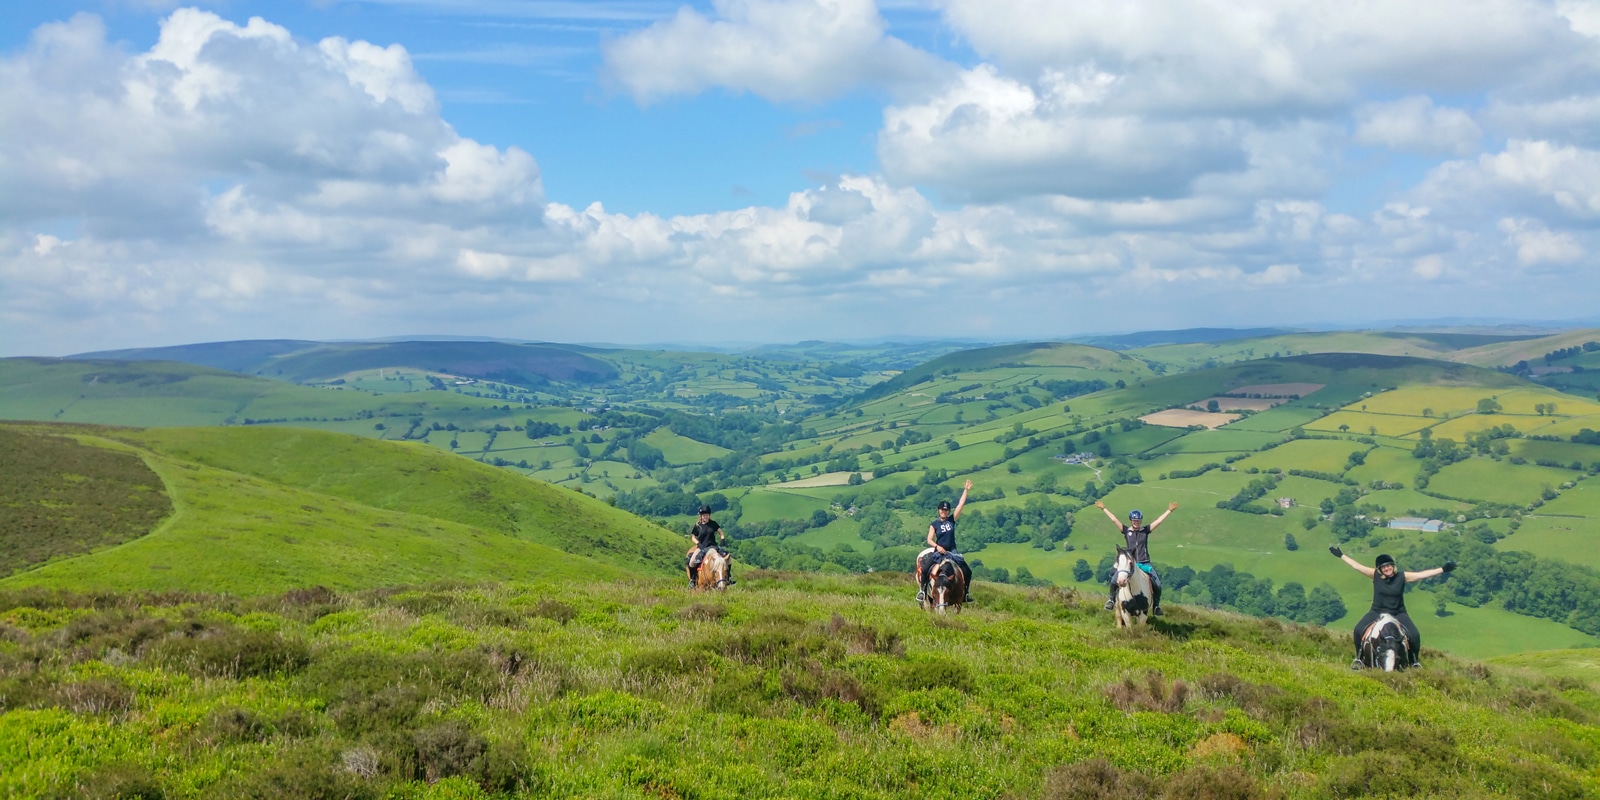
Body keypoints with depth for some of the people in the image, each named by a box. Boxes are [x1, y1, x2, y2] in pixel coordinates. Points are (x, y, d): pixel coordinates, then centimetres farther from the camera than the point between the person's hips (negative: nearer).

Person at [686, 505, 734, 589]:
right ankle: (692, 579, -3)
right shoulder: (697, 526, 0)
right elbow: (693, 537, 6)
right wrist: (698, 543, -11)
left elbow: (721, 533, 10)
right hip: (702, 547, -2)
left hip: (713, 546, 2)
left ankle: (729, 577, -1)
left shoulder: (713, 523, 4)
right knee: (691, 561, -25)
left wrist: (722, 539, -10)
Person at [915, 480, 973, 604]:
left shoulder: (952, 520, 4)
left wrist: (966, 490, -7)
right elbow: (929, 540, -3)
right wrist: (937, 546, -21)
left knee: (967, 571, -7)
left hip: (952, 551, 2)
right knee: (924, 569, -23)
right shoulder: (934, 524, 0)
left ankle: (966, 593, 11)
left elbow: (961, 505, -2)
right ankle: (922, 590, -3)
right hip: (938, 551, -2)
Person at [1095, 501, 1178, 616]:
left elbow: (1159, 521, 2)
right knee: (1114, 580, -17)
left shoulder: (1146, 530, 5)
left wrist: (1169, 511, -2)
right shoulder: (1126, 531, 4)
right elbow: (1114, 519, 1)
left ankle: (1156, 606, 9)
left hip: (1145, 563, 1)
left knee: (1157, 584, -10)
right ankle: (1112, 599, 8)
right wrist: (1104, 509, -1)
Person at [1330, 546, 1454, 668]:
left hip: (1398, 613, 0)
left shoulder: (1402, 576, -6)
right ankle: (1358, 658, 0)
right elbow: (1357, 566, -3)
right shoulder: (1375, 575, -5)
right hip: (1377, 611, 0)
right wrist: (1341, 555, -3)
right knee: (1358, 630, -21)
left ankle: (1414, 661, 8)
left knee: (1415, 635, -19)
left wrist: (1443, 569, -18)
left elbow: (1422, 574, -11)